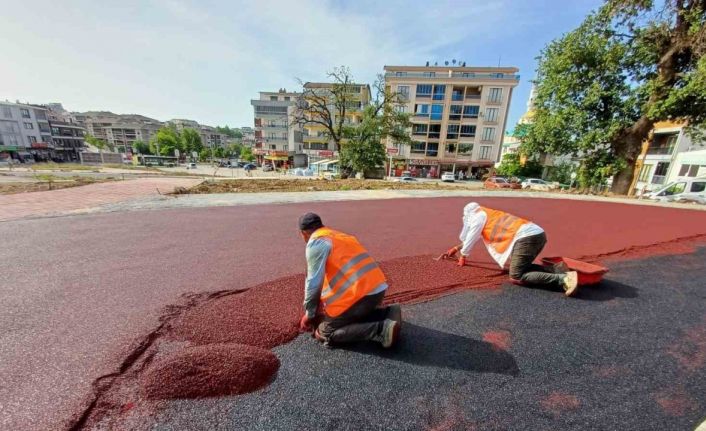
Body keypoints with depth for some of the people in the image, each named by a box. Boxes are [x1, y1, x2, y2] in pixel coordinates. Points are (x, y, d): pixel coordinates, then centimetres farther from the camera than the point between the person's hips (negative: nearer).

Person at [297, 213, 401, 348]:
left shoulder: (315, 243, -4)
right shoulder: (339, 236, 22)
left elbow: (314, 283, -8)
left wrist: (309, 314, 8)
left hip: (360, 294, -9)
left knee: (324, 333, 7)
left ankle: (381, 329, -8)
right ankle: (388, 314, 10)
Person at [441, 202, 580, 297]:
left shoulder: (477, 215, 4)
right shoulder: (487, 215, 31)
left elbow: (470, 239, 10)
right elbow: (471, 238, 42)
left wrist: (463, 257, 24)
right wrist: (455, 249, 48)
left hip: (526, 237, -10)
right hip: (537, 233, 10)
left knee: (516, 278, -12)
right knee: (522, 267, 23)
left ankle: (563, 278, -21)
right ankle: (557, 270, 8)